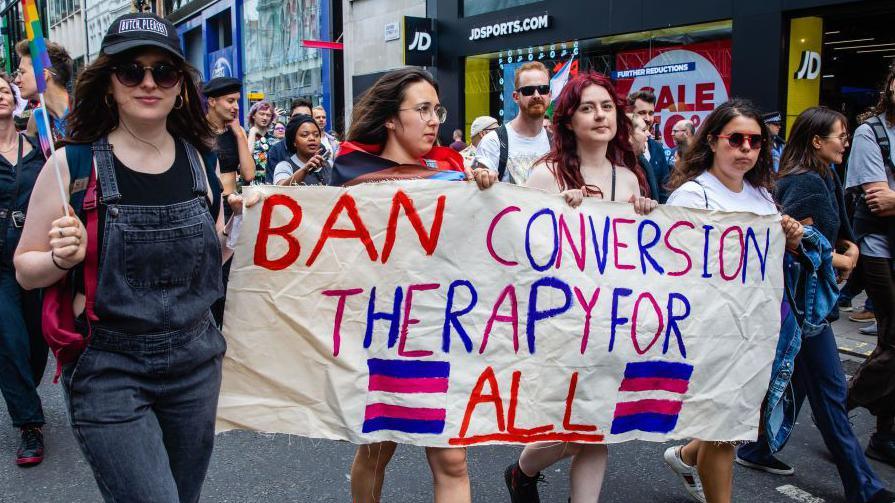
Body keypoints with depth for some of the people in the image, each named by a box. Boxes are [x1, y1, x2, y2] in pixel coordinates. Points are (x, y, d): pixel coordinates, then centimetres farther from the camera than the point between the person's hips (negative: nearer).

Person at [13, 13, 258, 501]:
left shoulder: (200, 159, 0)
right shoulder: (73, 163, -10)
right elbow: (26, 269, -2)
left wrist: (237, 224, -4)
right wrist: (64, 259, -21)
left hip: (195, 363, 4)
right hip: (108, 370, -4)